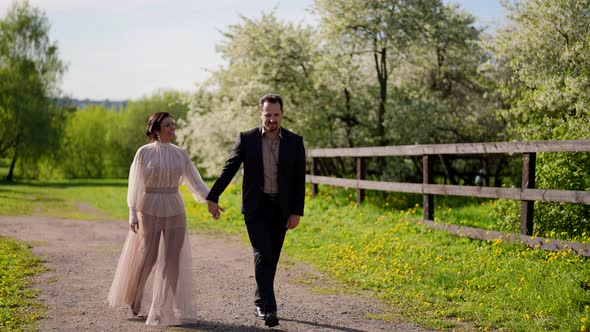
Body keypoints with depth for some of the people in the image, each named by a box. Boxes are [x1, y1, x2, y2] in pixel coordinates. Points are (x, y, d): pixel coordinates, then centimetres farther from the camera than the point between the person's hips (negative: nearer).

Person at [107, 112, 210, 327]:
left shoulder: (180, 154, 6)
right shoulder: (144, 152, -5)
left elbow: (195, 181, 4)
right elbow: (135, 185, -4)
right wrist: (133, 214, -8)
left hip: (174, 211, 3)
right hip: (150, 210, -3)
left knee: (171, 259, -1)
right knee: (148, 257, 4)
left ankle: (165, 308, 8)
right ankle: (134, 299, 30)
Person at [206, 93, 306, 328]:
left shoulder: (294, 142, 1)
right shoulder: (247, 139, -2)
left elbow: (299, 180, 0)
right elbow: (229, 169, 2)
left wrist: (297, 212, -5)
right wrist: (212, 197, 0)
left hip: (281, 209, 2)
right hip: (255, 207, -2)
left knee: (272, 258, 10)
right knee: (262, 255, -12)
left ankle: (261, 301, 28)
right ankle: (268, 308, -14)